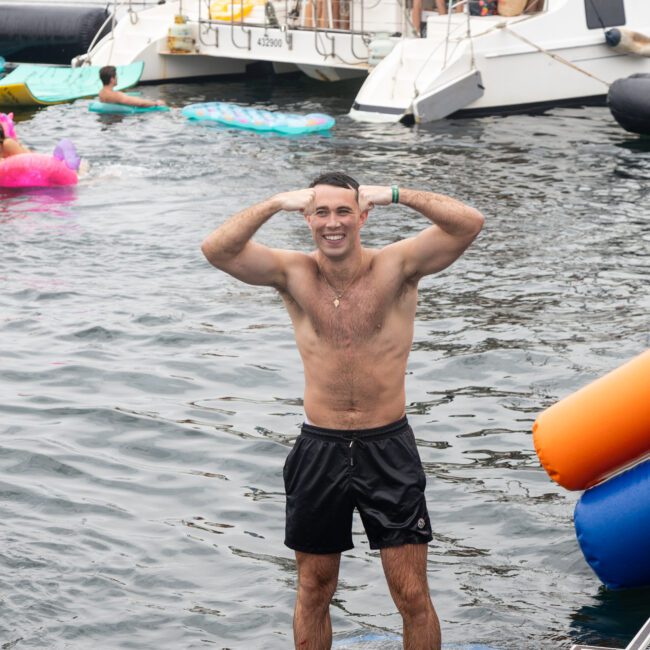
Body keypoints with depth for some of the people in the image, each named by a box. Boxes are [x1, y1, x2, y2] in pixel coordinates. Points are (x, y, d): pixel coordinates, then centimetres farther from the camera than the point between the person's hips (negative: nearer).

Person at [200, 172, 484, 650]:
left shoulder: (397, 268, -7)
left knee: (413, 596, 0)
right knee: (314, 591, 14)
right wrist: (279, 202, -13)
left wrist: (394, 195, -16)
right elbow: (216, 249, -14)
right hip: (319, 449, 2)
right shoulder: (293, 274, -2)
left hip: (388, 448, -2)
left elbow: (469, 224, -19)